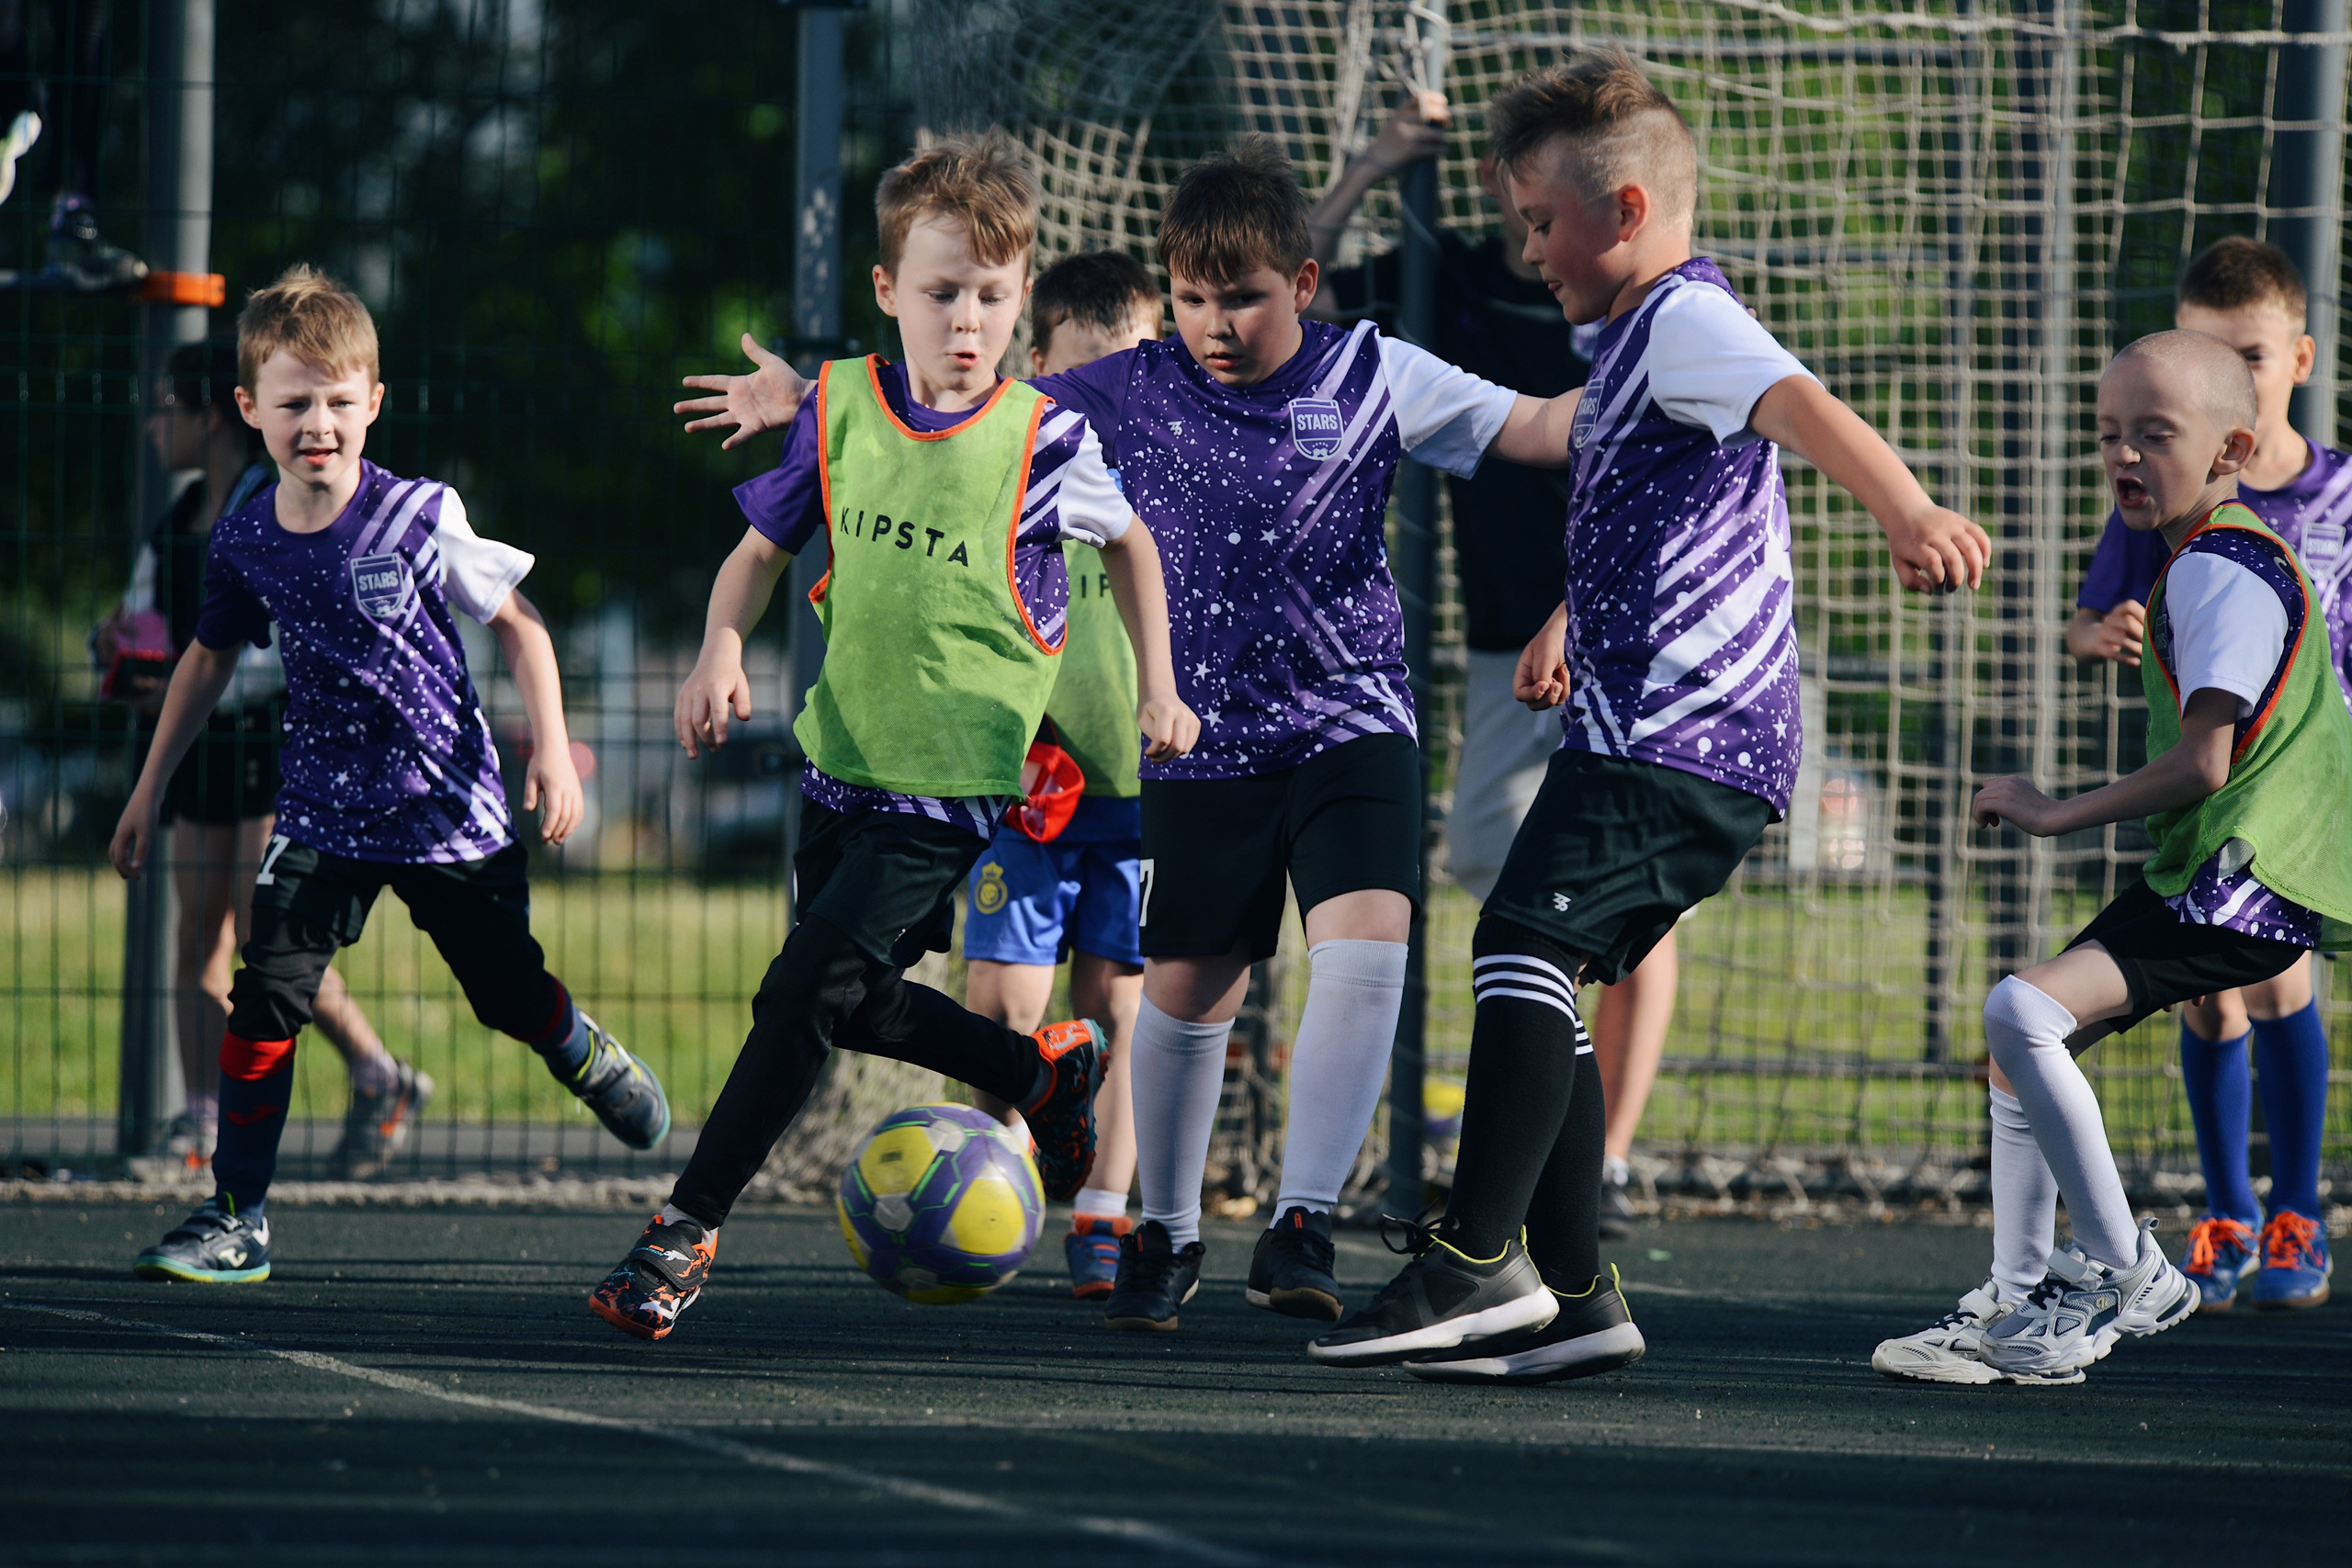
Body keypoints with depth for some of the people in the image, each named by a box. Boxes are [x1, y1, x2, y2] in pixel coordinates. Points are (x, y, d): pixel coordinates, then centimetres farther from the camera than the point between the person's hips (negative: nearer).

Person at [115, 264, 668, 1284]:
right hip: (323, 810, 2)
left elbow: (517, 623, -2)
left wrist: (551, 748, -10)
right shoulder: (245, 542, -4)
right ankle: (236, 1217, -6)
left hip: (451, 813, -2)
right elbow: (210, 657, 14)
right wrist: (150, 788, 18)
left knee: (510, 995, 11)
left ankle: (591, 1061, 46)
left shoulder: (420, 518, -14)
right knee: (264, 999, -13)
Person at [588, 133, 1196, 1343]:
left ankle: (688, 1230, -8)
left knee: (804, 992, -14)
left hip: (953, 787, -5)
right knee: (861, 1009, 15)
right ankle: (1046, 1072, 40)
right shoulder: (838, 410, -1)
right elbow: (763, 550, 10)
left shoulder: (1044, 440, -8)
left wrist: (1157, 687, 11)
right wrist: (720, 651, -8)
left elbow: (1128, 541, 11)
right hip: (843, 757, 5)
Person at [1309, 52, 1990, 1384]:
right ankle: (1573, 1296, 10)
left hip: (1680, 732, -11)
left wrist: (1906, 510, -49)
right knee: (1541, 982, 10)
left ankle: (1479, 1261, -24)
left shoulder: (1685, 320, -10)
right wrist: (1568, 624, 59)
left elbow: (1800, 405, -31)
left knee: (1524, 942, -21)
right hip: (1659, 733, 11)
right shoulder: (1639, 338, 24)